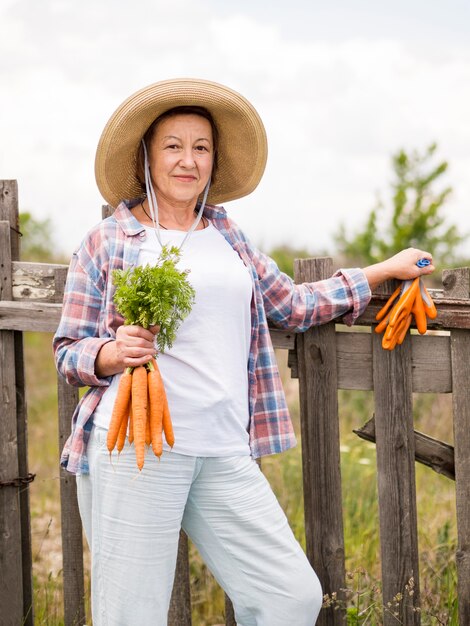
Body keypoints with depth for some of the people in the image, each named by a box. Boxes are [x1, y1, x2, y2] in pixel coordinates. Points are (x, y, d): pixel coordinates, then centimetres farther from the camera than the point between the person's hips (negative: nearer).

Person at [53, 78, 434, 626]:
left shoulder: (227, 237, 18)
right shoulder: (106, 242, 4)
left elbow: (294, 305, 27)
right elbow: (68, 351, 5)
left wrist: (387, 269, 27)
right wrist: (115, 352, -16)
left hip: (224, 452, 5)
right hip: (133, 446, -4)